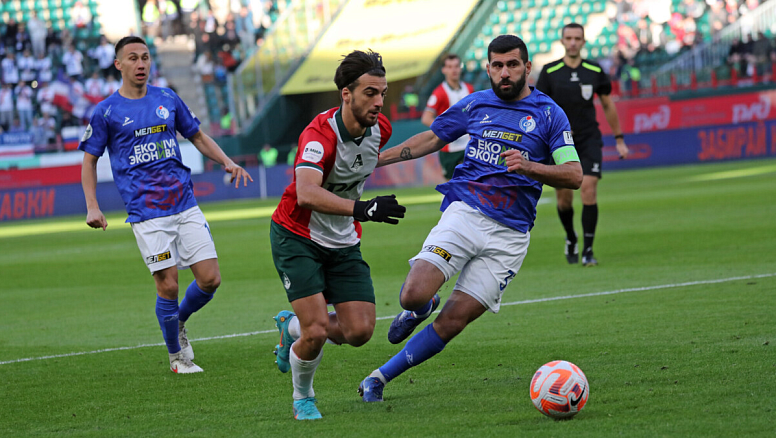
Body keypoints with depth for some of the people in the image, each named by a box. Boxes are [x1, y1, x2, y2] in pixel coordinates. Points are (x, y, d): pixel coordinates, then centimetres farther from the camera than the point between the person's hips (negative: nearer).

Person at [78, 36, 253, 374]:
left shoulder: (167, 99, 10)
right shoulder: (106, 112, 0)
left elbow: (198, 136, 21)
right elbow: (89, 160, 7)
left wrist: (227, 162, 5)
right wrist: (92, 207, -3)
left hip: (186, 205, 4)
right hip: (146, 213, -4)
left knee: (210, 279, -3)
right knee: (168, 285, -8)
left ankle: (178, 322, 26)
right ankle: (176, 356, 12)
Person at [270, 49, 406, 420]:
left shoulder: (379, 128, -5)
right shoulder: (319, 135, -28)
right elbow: (306, 194, -45)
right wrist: (360, 208, -56)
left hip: (344, 242, 6)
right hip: (297, 236, -6)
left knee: (360, 331, -6)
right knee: (317, 332, -18)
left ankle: (293, 326, 23)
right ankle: (302, 397, 13)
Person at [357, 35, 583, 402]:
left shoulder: (549, 114, 3)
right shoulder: (475, 104, 11)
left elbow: (574, 176, -3)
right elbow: (432, 139, 24)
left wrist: (529, 167, -21)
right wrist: (374, 159, 21)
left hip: (509, 234, -1)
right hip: (464, 212, 1)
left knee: (451, 323, -7)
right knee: (414, 296, -20)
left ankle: (380, 377, 8)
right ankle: (420, 310, 17)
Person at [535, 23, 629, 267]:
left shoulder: (595, 71, 2)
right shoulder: (549, 72, -2)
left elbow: (608, 105, 13)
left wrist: (619, 139, 14)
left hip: (589, 139, 0)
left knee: (589, 188, -16)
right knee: (563, 196, 2)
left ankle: (588, 250, -12)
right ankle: (571, 239, 32)